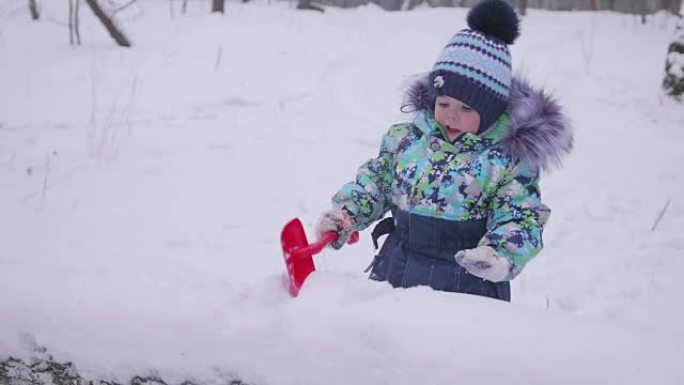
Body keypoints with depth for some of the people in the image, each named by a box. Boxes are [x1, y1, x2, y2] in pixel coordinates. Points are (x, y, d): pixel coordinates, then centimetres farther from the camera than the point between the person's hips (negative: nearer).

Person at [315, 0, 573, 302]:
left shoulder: (510, 156, -11)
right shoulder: (406, 137, 2)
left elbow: (522, 219, -13)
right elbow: (375, 180, 13)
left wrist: (502, 257, -31)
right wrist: (346, 213, -3)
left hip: (467, 287, -4)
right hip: (395, 272, 5)